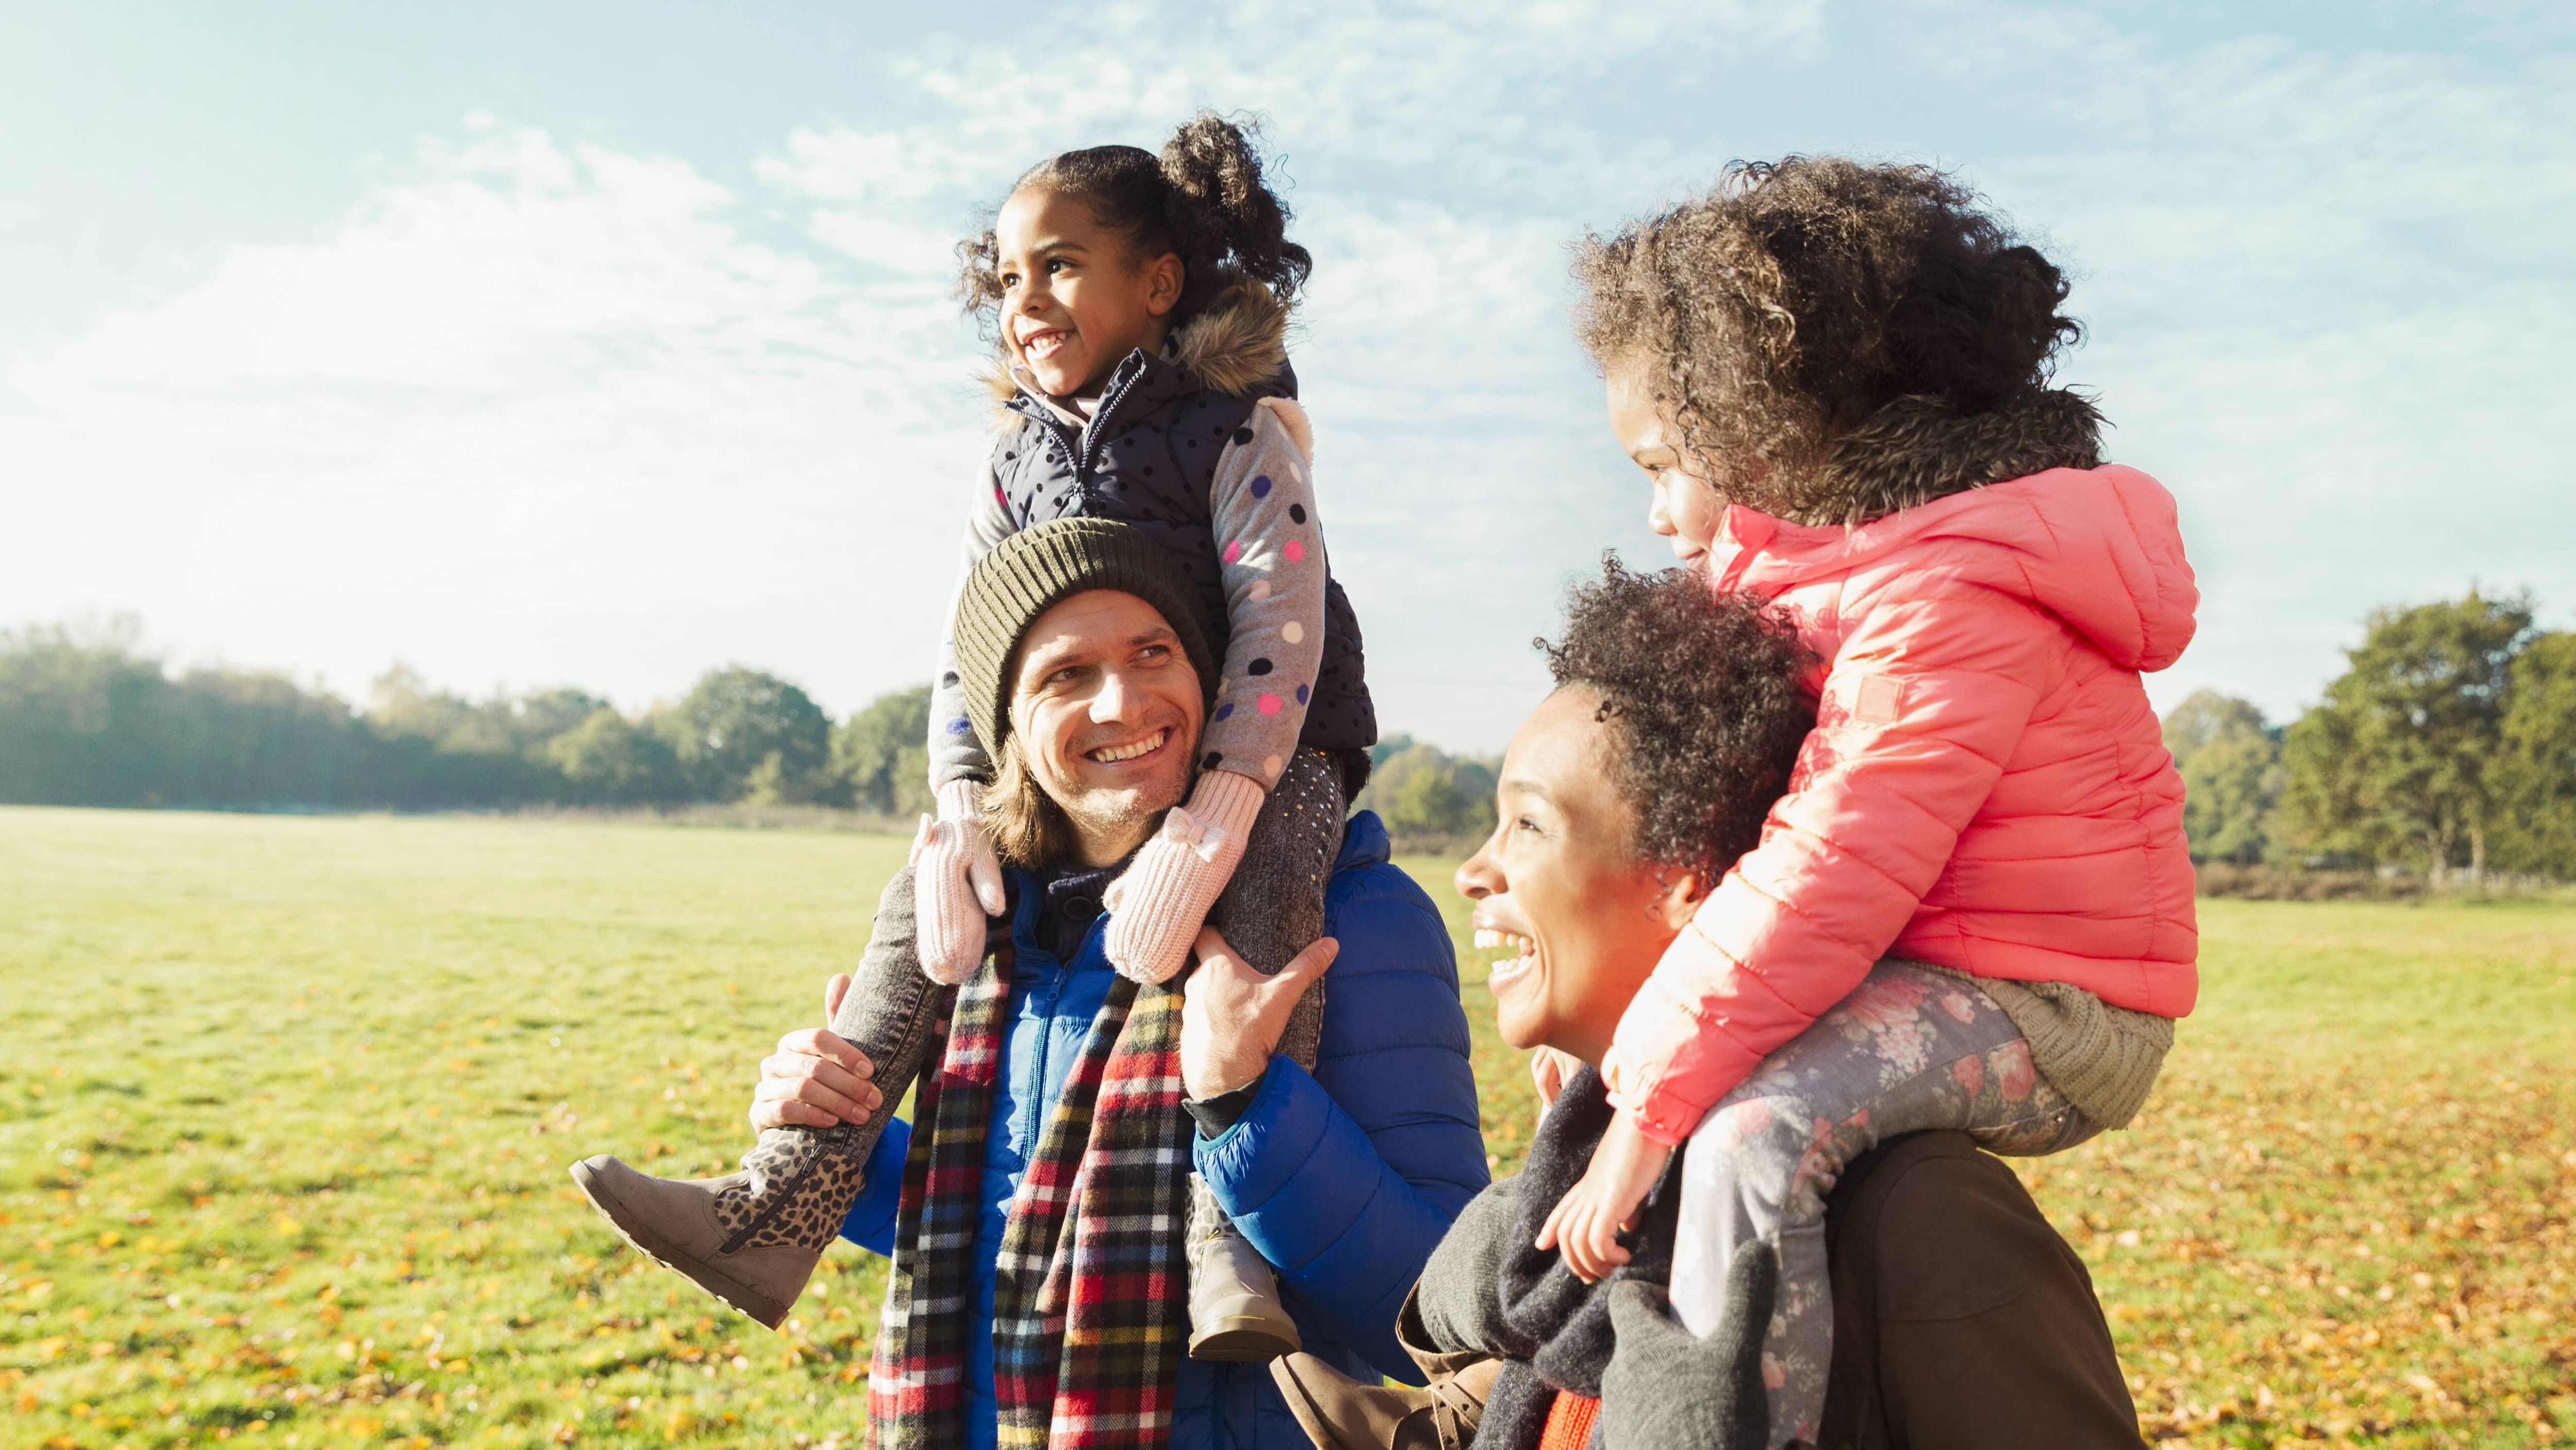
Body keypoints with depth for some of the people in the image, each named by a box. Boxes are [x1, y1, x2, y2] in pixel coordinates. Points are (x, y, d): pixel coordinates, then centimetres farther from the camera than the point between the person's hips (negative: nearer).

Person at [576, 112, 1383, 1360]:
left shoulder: (1240, 433, -9)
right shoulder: (1018, 463, 7)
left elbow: (1280, 624, -20)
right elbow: (968, 651, 2)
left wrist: (1220, 803, -33)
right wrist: (962, 809, -15)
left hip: (1272, 750, -5)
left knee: (1262, 889, -35)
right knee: (928, 890, -9)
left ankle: (1231, 1252, -36)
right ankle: (784, 1200, -7)